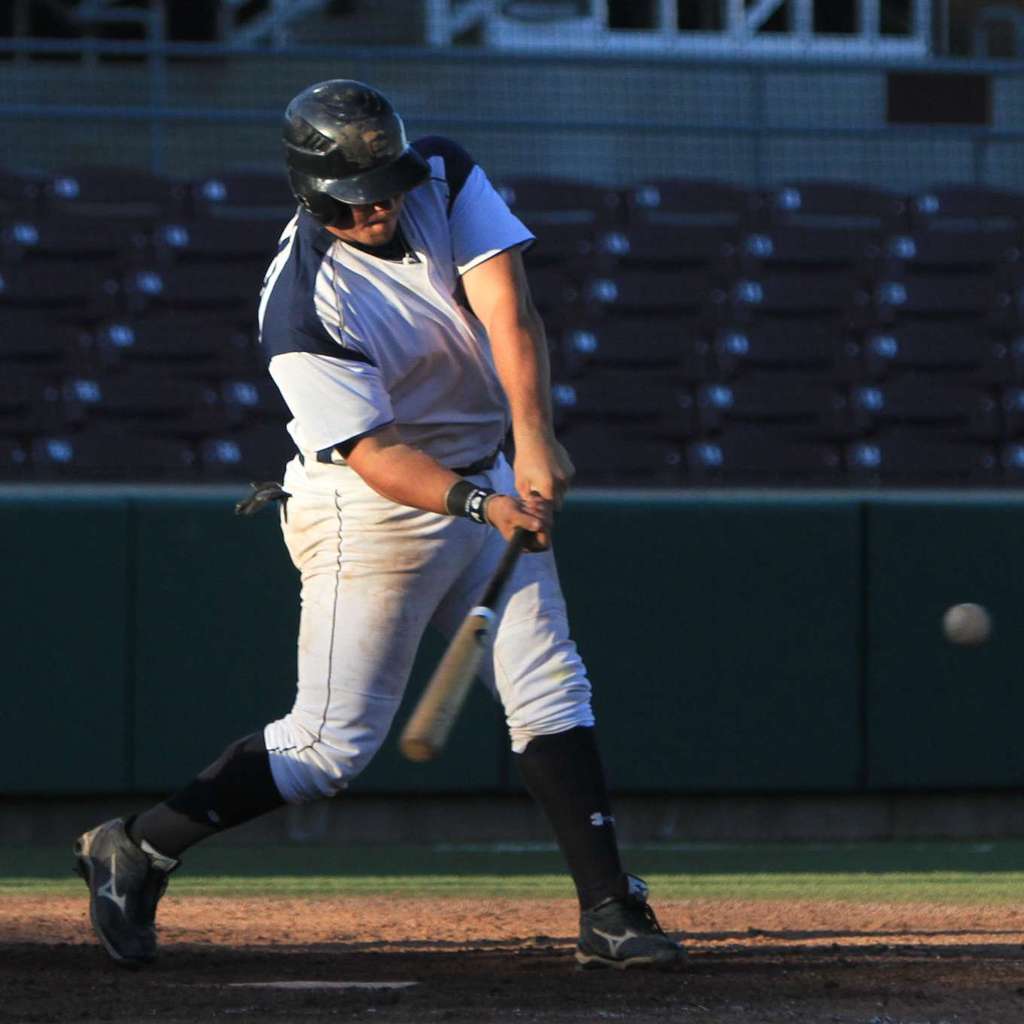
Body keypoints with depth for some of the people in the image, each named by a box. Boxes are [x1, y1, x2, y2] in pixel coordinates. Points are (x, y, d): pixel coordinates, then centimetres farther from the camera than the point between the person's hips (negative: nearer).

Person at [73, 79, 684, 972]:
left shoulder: (446, 180, -9)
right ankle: (135, 852, 8)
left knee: (551, 690, 1)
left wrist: (534, 441, -34)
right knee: (334, 743, -4)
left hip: (487, 477, 6)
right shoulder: (301, 308, -25)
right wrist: (479, 502, -44)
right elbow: (374, 452, -28)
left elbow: (508, 311, -20)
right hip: (373, 513, -6)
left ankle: (610, 912, 3)